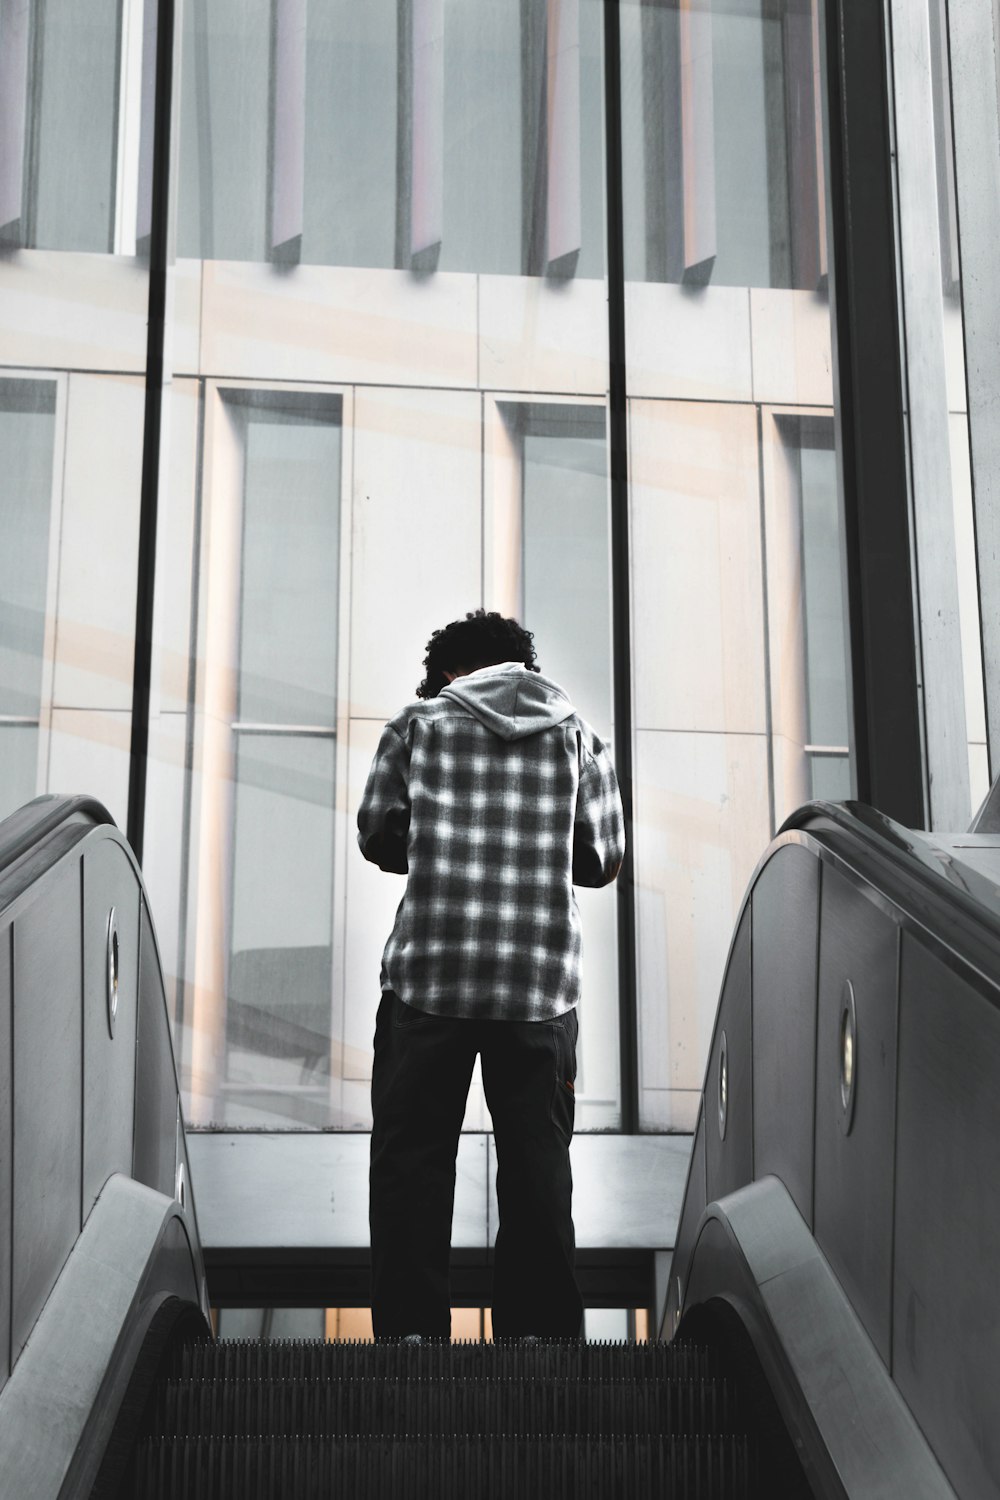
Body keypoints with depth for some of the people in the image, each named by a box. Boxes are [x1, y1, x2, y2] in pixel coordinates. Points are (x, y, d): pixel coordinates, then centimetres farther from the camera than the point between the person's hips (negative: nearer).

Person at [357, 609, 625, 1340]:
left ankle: (411, 1327, 5)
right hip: (542, 979, 1)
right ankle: (537, 1328, 8)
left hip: (428, 975, -1)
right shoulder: (576, 733, 11)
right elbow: (603, 857, 10)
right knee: (538, 1162, 8)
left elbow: (377, 836, 9)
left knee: (412, 1156, 6)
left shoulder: (419, 723, 7)